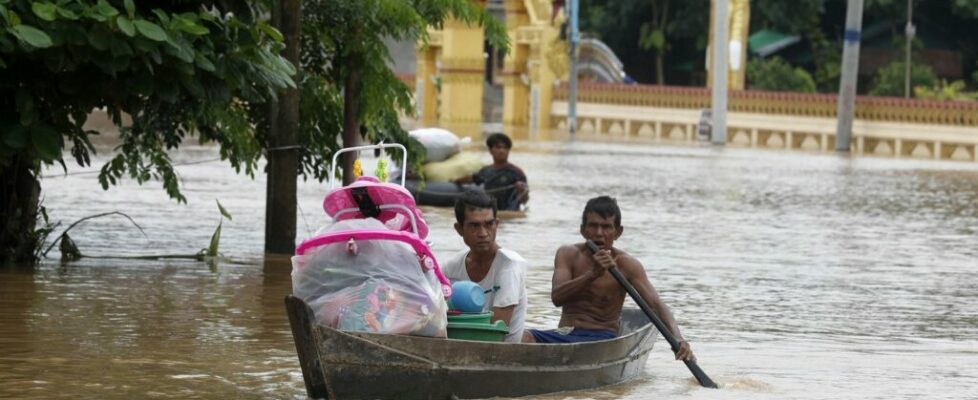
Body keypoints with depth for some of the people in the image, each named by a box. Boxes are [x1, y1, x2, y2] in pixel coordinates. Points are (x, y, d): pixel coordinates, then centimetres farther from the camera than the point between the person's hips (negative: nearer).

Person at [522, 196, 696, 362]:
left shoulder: (626, 265, -2)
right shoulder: (568, 255, 4)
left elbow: (656, 304, -11)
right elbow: (557, 297, -12)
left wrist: (677, 338, -31)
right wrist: (593, 274, -29)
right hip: (563, 334, 2)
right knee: (522, 337, -29)